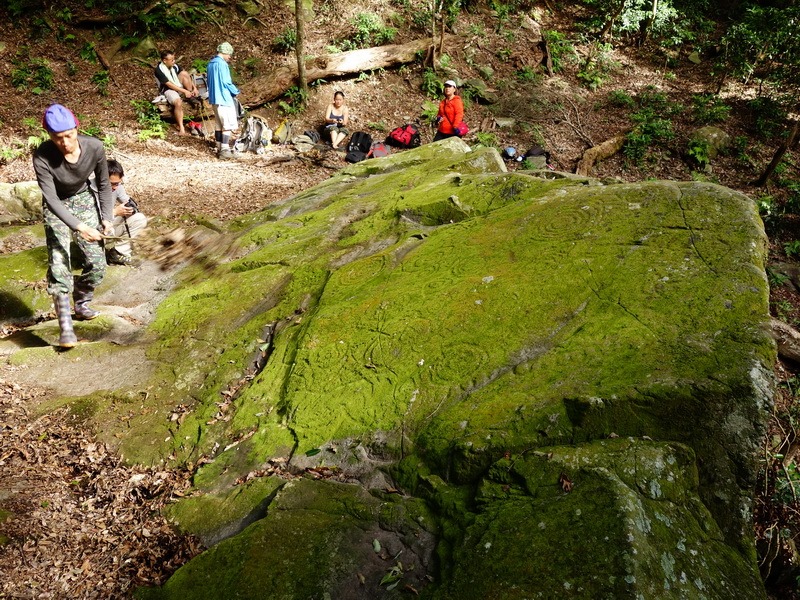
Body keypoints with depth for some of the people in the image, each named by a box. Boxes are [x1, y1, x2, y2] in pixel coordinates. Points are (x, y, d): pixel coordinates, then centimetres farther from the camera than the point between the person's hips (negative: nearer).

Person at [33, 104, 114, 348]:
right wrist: (79, 226, -43)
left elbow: (104, 185, -8)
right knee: (58, 263, -14)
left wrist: (106, 218, -15)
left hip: (84, 200, 3)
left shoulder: (94, 148, -23)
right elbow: (51, 199, -31)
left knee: (97, 262, -2)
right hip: (57, 207, -3)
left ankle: (82, 304, 26)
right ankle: (65, 327, -11)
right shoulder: (42, 157, -30)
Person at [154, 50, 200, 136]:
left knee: (184, 73, -19)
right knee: (178, 103, -36)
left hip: (179, 87, 6)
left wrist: (194, 88, -11)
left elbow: (188, 77, 1)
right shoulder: (159, 70, -20)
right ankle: (181, 127, -29)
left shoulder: (174, 66, -2)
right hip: (168, 90, -6)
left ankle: (191, 96, -9)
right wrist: (184, 91, -26)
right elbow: (169, 85, -23)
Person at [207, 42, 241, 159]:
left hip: (214, 98, 9)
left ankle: (219, 148, 16)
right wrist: (236, 91, -2)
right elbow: (226, 82, -17)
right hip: (224, 98, -9)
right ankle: (224, 150, -10)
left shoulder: (211, 63, 13)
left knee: (219, 124, 13)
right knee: (228, 125, -6)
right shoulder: (222, 64, -15)